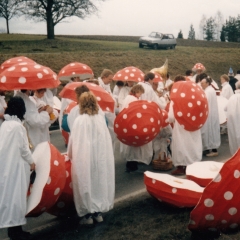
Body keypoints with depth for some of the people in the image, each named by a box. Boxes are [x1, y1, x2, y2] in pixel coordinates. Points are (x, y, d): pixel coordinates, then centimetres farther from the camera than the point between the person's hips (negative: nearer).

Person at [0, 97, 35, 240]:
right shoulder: (17, 125, -17)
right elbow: (23, 148, -13)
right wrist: (31, 162, 1)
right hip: (15, 166, -8)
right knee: (16, 195, -1)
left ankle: (13, 228, 21)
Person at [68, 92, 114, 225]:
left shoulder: (80, 120, -12)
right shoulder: (100, 119, -1)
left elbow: (74, 141, -7)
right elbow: (106, 141, 3)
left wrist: (70, 154, 10)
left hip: (84, 158, -4)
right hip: (100, 157, 4)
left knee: (86, 183, 5)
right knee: (99, 181, 14)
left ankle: (88, 215, 10)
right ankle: (98, 212, 22)